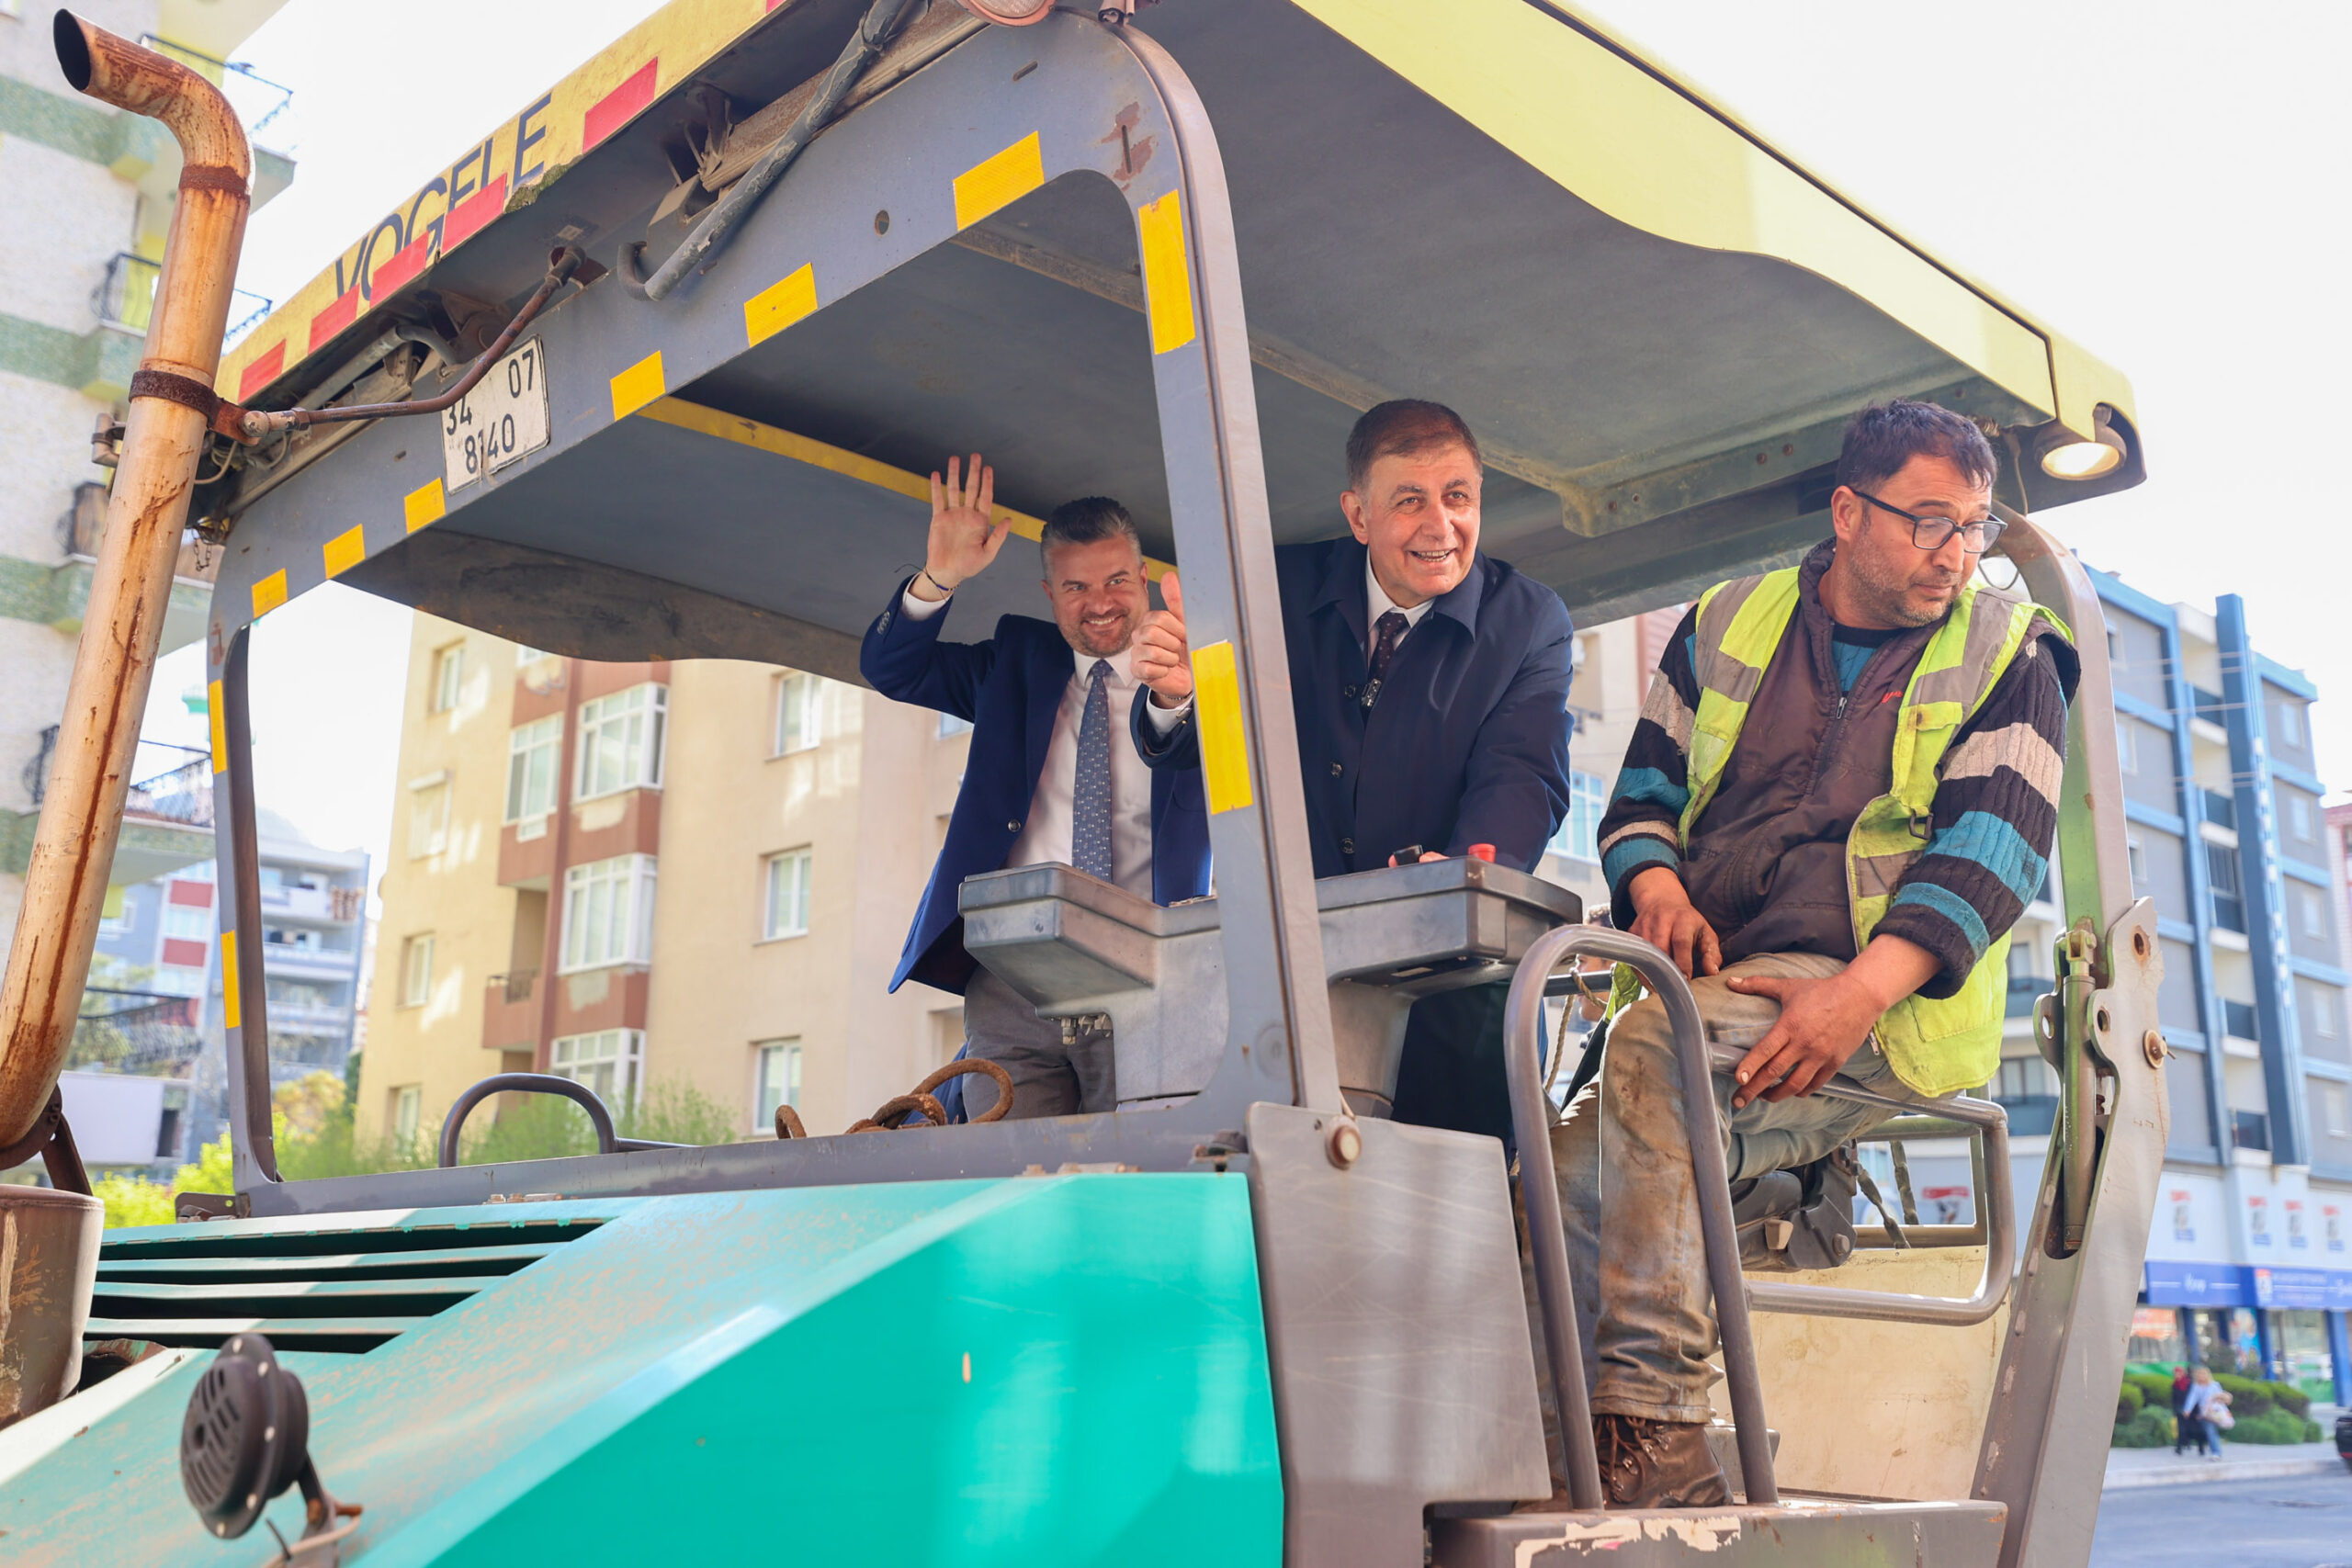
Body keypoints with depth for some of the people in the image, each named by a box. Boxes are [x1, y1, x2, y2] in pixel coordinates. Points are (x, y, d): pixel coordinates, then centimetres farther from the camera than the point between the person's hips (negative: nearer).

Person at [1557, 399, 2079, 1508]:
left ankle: (1647, 1412, -32)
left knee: (1654, 1055, -33)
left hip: (1891, 1003, -4)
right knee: (1555, 1191, -20)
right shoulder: (1727, 625, 19)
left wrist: (1863, 989, -20)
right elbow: (1643, 791, 19)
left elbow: (1993, 847, -4)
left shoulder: (2008, 655, 10)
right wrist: (1656, 885, -6)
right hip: (1709, 988, 4)